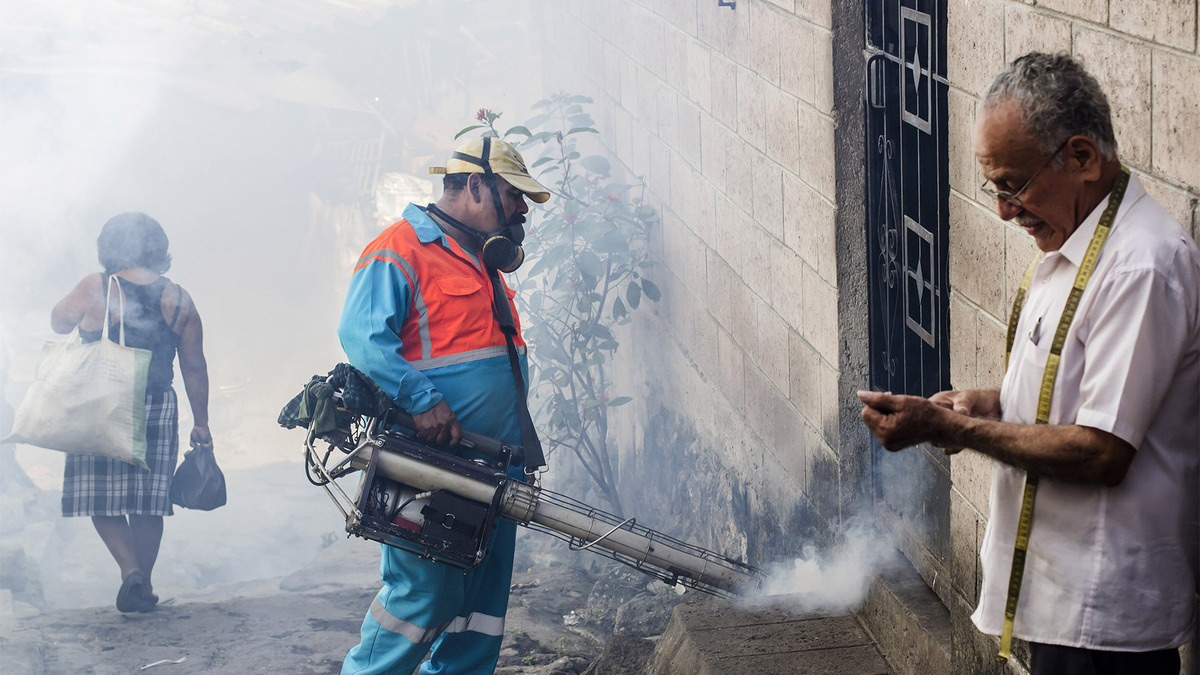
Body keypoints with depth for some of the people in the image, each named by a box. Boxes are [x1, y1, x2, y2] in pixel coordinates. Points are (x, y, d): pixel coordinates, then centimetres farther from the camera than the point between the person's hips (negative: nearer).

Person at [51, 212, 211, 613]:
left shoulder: (94, 288, -7)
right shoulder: (178, 300, 1)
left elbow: (59, 322, 12)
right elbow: (194, 368, 4)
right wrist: (201, 423, 12)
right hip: (157, 409, 2)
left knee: (101, 498, 7)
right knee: (148, 504, 11)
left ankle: (130, 569, -12)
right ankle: (142, 586, 13)